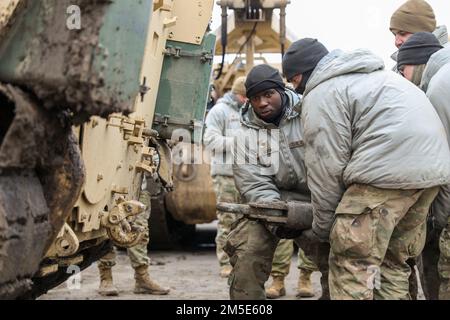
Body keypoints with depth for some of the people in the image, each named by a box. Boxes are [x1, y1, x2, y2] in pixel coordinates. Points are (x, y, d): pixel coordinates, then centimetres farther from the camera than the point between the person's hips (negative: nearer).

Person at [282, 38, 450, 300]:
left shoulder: (322, 94, 1)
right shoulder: (370, 74, 30)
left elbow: (327, 167, -4)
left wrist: (322, 228, 6)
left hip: (388, 172, -10)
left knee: (352, 265, -6)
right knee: (394, 261, 15)